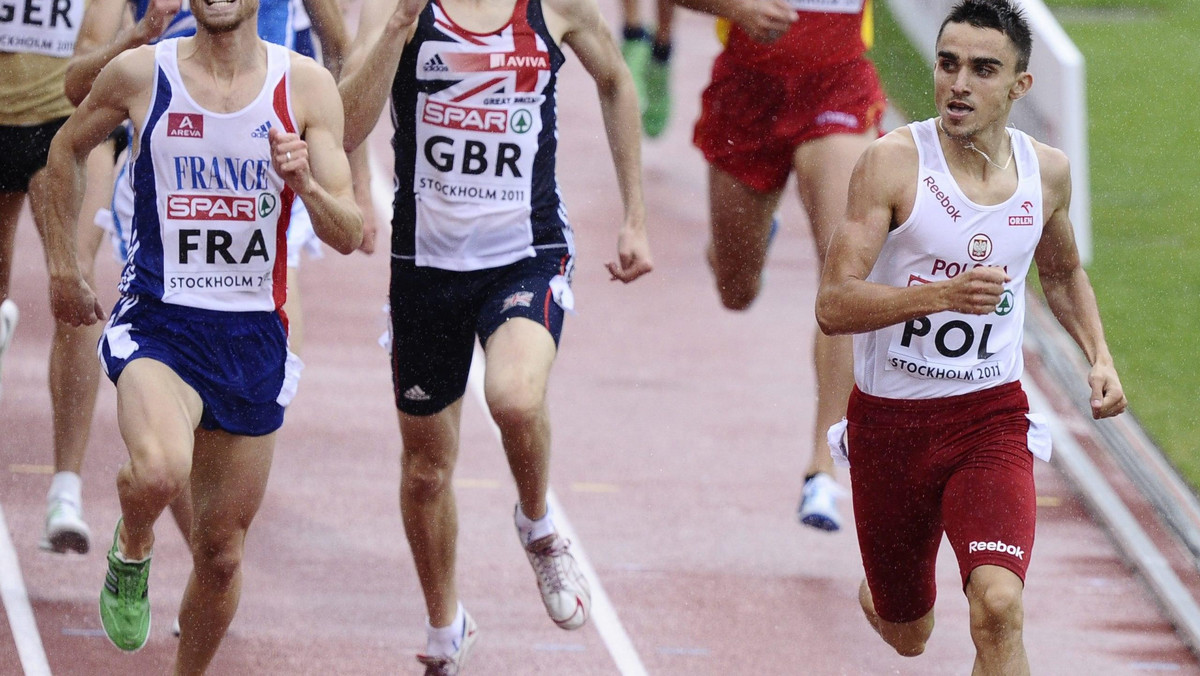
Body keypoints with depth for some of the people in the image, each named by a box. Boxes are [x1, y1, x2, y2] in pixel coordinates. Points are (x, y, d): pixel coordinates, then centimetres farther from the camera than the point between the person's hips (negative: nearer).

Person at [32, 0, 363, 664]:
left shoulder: (306, 86, -2)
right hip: (157, 322, -2)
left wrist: (306, 185, -24)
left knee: (221, 550, 9)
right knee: (159, 471, -32)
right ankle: (131, 548, 3)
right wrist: (61, 267, 13)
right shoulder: (142, 74, -4)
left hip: (253, 336, 2)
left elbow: (346, 236, -4)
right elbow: (64, 152, 15)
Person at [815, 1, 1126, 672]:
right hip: (889, 418, -1)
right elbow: (833, 306, -21)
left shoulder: (1047, 172, -1)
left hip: (992, 417, 1)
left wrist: (1100, 355, 4)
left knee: (998, 606, -24)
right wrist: (941, 294, -37)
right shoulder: (894, 163, -15)